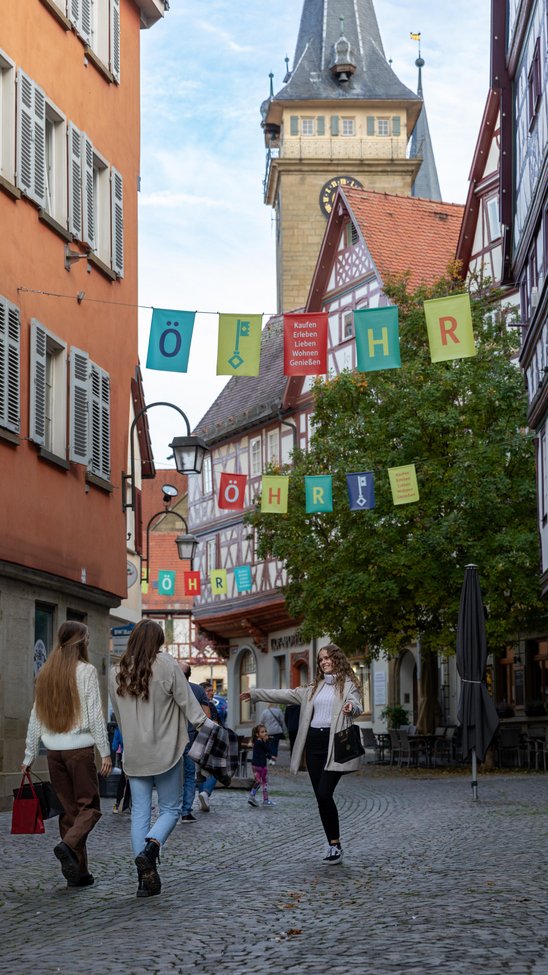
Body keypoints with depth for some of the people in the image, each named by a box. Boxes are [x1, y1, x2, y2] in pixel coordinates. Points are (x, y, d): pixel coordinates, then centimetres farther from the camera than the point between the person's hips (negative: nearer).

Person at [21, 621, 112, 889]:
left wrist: (29, 755, 18)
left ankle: (78, 872, 9)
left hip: (54, 750, 5)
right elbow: (95, 715, -9)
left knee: (69, 809, 11)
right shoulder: (85, 671, -6)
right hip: (80, 748, -5)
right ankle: (69, 845, -26)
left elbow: (35, 716, 14)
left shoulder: (46, 673, 11)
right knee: (89, 806, 0)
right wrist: (105, 752, -6)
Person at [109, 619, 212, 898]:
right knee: (170, 809, 7)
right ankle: (151, 848, -21)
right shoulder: (166, 665, -9)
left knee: (140, 812, 7)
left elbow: (119, 714, 13)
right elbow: (187, 702, -9)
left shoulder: (117, 673, 5)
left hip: (134, 755, 4)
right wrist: (206, 726, 0)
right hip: (165, 752, -4)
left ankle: (145, 877, 2)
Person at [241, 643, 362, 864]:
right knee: (321, 798, 4)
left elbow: (356, 705, -16)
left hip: (335, 745, -6)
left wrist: (352, 708, -41)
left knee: (324, 794, -17)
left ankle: (335, 844, -6)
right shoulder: (314, 687, 20)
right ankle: (333, 844, 10)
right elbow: (286, 695, 22)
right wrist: (255, 693, 21)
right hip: (314, 743, 6)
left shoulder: (348, 684, 1)